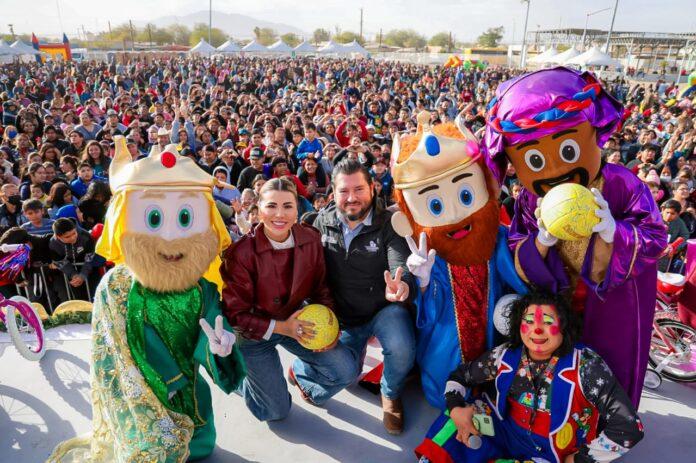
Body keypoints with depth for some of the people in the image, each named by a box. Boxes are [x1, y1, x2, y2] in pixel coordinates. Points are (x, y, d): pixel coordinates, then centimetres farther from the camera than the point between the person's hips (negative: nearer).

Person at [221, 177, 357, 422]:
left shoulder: (311, 239, -14)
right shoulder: (241, 253, -26)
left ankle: (300, 372, 23)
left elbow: (321, 289, 0)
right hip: (254, 331, -3)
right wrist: (281, 327, -28)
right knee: (276, 411, 1)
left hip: (297, 319, 4)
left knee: (347, 370, -10)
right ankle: (242, 378, 31)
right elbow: (235, 313, -19)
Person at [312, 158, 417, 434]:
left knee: (402, 350, -29)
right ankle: (357, 347, 32)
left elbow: (403, 267, -31)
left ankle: (391, 394, 7)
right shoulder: (324, 221, -8)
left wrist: (402, 286, -55)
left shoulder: (389, 223, -18)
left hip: (384, 309, -3)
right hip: (343, 315, 3)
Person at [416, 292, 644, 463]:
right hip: (507, 436, 5)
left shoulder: (585, 367, -20)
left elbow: (629, 428, -19)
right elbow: (460, 375, 6)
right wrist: (456, 409, -14)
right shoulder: (505, 356, -8)